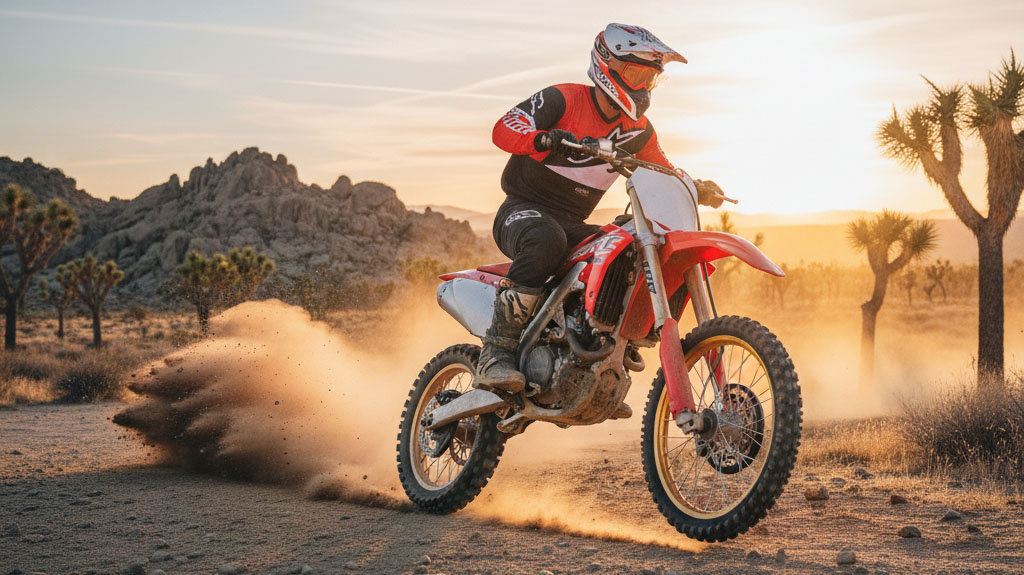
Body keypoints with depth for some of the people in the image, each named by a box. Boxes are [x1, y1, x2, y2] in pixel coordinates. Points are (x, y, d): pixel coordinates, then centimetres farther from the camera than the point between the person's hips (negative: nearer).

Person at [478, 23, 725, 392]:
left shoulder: (636, 129, 9)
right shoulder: (564, 100, -10)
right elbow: (503, 129, -21)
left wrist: (699, 189, 0)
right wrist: (544, 139, -42)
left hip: (573, 224, 6)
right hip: (523, 210, -6)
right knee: (546, 240, -41)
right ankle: (496, 352, -36)